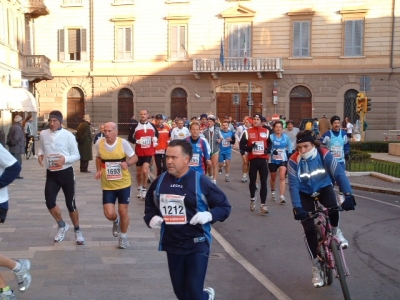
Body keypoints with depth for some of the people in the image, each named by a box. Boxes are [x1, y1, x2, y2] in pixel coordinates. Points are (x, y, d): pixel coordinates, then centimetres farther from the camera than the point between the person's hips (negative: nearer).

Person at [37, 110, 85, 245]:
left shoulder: (68, 135, -11)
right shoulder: (43, 134, -1)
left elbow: (76, 155, -4)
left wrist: (65, 159, -24)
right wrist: (40, 155, -4)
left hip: (66, 173, -3)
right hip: (51, 174, 3)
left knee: (70, 203, 6)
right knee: (49, 202, -10)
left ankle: (77, 231, 27)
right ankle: (62, 225, 17)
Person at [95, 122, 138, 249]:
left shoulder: (123, 143, -14)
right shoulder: (99, 144, -7)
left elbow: (134, 157, -4)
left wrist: (127, 163, -25)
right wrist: (99, 170, -2)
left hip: (123, 184, -1)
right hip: (107, 186, 1)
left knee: (123, 212, 6)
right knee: (109, 214, -7)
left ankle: (123, 237, 31)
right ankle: (116, 221, 33)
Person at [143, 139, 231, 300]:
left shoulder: (200, 181, -12)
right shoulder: (160, 181, 1)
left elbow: (224, 206, -6)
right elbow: (150, 204, 18)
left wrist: (209, 215, -24)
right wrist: (151, 217, -2)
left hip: (197, 245, -5)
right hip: (171, 245, 5)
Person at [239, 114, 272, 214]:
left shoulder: (266, 131, 7)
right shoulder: (247, 132, 0)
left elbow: (270, 143, 20)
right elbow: (242, 145, -1)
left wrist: (268, 150, -1)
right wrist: (250, 148, -19)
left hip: (263, 159, 1)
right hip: (253, 159, -1)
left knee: (264, 182, -4)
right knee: (252, 181, 12)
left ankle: (263, 205, -3)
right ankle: (252, 199, 37)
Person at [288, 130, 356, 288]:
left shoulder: (324, 154, -23)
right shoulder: (294, 160, -24)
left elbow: (339, 173, -30)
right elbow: (293, 185, -26)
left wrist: (348, 195, -44)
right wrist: (297, 207, -39)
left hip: (324, 188, 0)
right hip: (305, 193, 0)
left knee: (332, 205, -35)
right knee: (309, 229, -10)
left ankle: (335, 230, -2)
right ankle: (316, 266, 6)